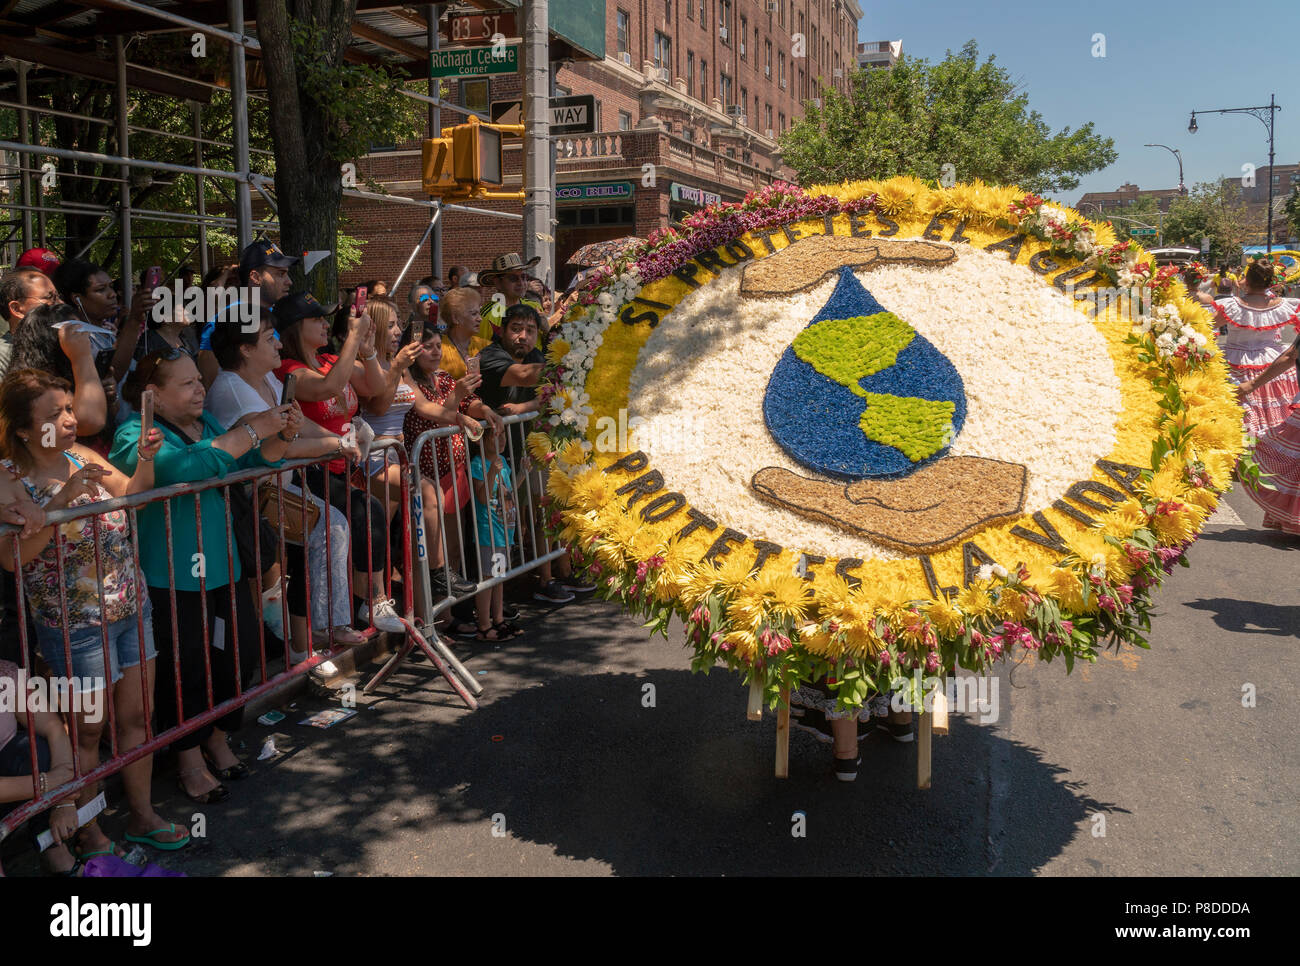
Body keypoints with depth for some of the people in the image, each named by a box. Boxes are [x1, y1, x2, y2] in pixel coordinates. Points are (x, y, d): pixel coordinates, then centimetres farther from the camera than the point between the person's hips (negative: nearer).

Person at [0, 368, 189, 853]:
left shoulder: (81, 455, 2)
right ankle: (89, 835, 27)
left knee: (138, 715, 15)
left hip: (131, 608, 6)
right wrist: (63, 498, -33)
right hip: (76, 625, -6)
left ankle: (142, 815, 33)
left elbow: (132, 495, 14)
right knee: (89, 730, 8)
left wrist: (146, 459, -6)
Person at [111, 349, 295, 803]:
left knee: (238, 652, 12)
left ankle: (217, 740, 34)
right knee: (186, 668, 1)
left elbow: (250, 464, 17)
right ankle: (190, 763, 20)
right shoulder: (136, 434, -13)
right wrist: (252, 431, -29)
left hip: (223, 567, 7)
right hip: (171, 579, -7)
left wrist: (282, 436, -4)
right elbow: (186, 467, -31)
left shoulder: (206, 424, 11)